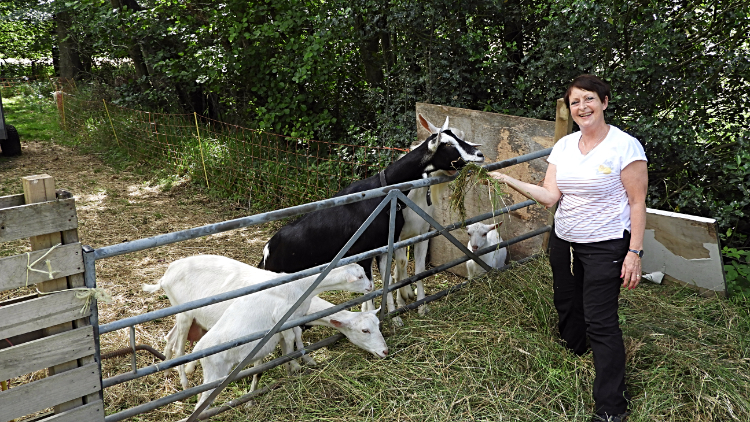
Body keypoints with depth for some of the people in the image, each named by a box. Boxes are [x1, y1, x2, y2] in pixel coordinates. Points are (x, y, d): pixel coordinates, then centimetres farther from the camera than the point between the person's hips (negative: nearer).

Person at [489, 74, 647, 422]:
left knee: (600, 321, -4)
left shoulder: (625, 146, -13)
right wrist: (508, 180, -14)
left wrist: (634, 253, -14)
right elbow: (549, 196, -3)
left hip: (605, 246, -6)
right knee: (566, 306, 18)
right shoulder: (564, 145, 4)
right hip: (563, 240, 6)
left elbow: (637, 204, -10)